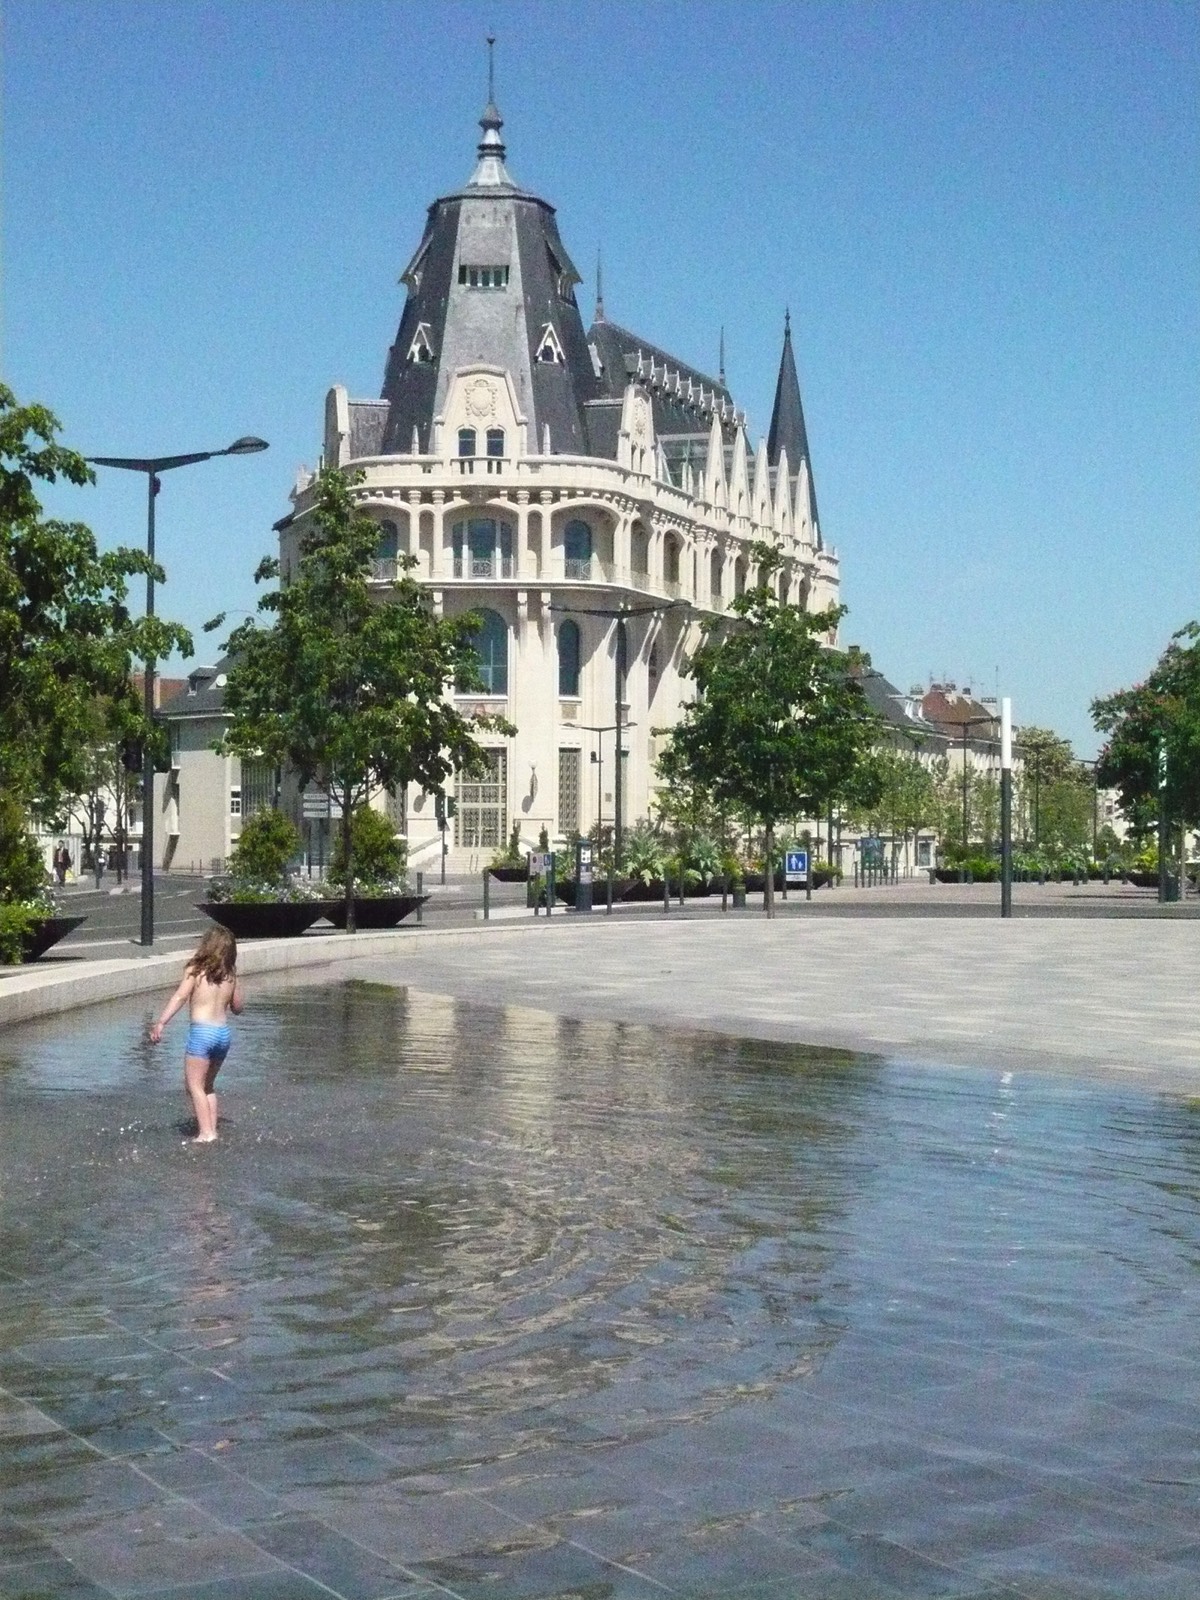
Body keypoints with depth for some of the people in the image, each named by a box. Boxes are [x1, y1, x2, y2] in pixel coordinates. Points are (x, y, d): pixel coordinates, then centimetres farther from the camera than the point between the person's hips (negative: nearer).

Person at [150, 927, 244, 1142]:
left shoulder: (195, 971, -4)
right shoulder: (231, 976, 8)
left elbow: (180, 997, -16)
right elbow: (237, 1009, 17)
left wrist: (161, 1023, -20)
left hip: (202, 1031, -5)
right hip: (224, 1033, 5)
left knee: (194, 1085, 0)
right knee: (207, 1086, 19)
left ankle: (206, 1132, -9)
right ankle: (211, 1129, 13)